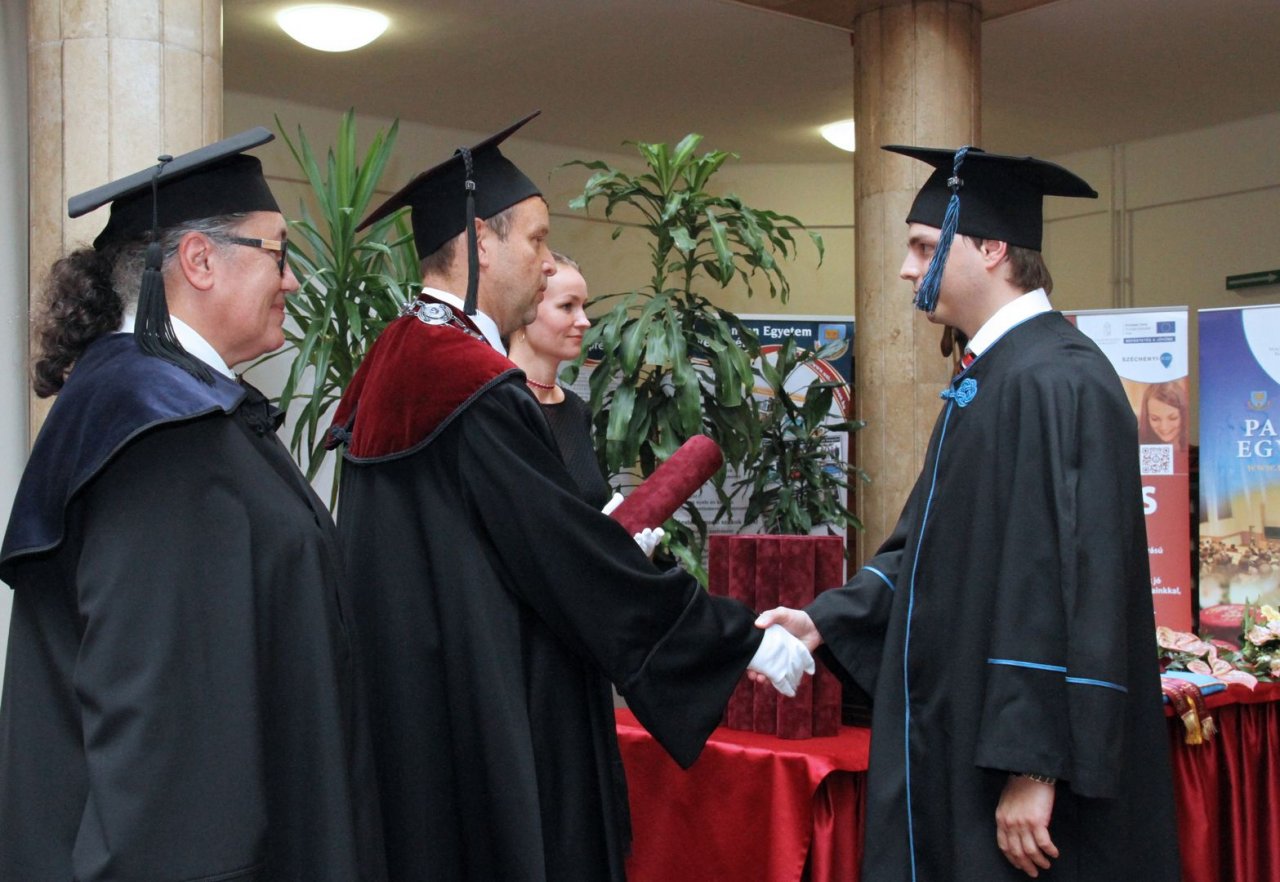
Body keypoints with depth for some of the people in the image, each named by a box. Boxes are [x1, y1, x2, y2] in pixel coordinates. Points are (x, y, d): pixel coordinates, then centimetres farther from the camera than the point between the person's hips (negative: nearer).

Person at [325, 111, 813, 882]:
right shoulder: (477, 385, -20)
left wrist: (604, 545, 19)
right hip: (484, 725, -10)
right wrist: (744, 639, -10)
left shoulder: (396, 360, 10)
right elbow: (573, 555, -18)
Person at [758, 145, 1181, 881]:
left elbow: (1075, 582, -24)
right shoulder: (993, 376, 12)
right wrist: (825, 620, 7)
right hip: (966, 741, 9)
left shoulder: (1054, 381, -19)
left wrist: (1035, 769, -25)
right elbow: (935, 544, 17)